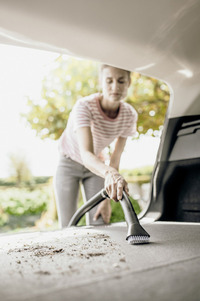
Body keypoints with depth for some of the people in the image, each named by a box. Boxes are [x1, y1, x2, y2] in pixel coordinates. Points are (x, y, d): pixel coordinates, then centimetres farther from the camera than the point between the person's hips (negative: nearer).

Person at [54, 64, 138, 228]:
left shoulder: (130, 115, -19)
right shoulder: (84, 107, -33)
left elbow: (116, 157, -12)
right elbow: (86, 155, -46)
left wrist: (107, 199, -13)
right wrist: (109, 173, -67)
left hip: (95, 166, 3)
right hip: (69, 165, -3)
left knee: (99, 224, -6)